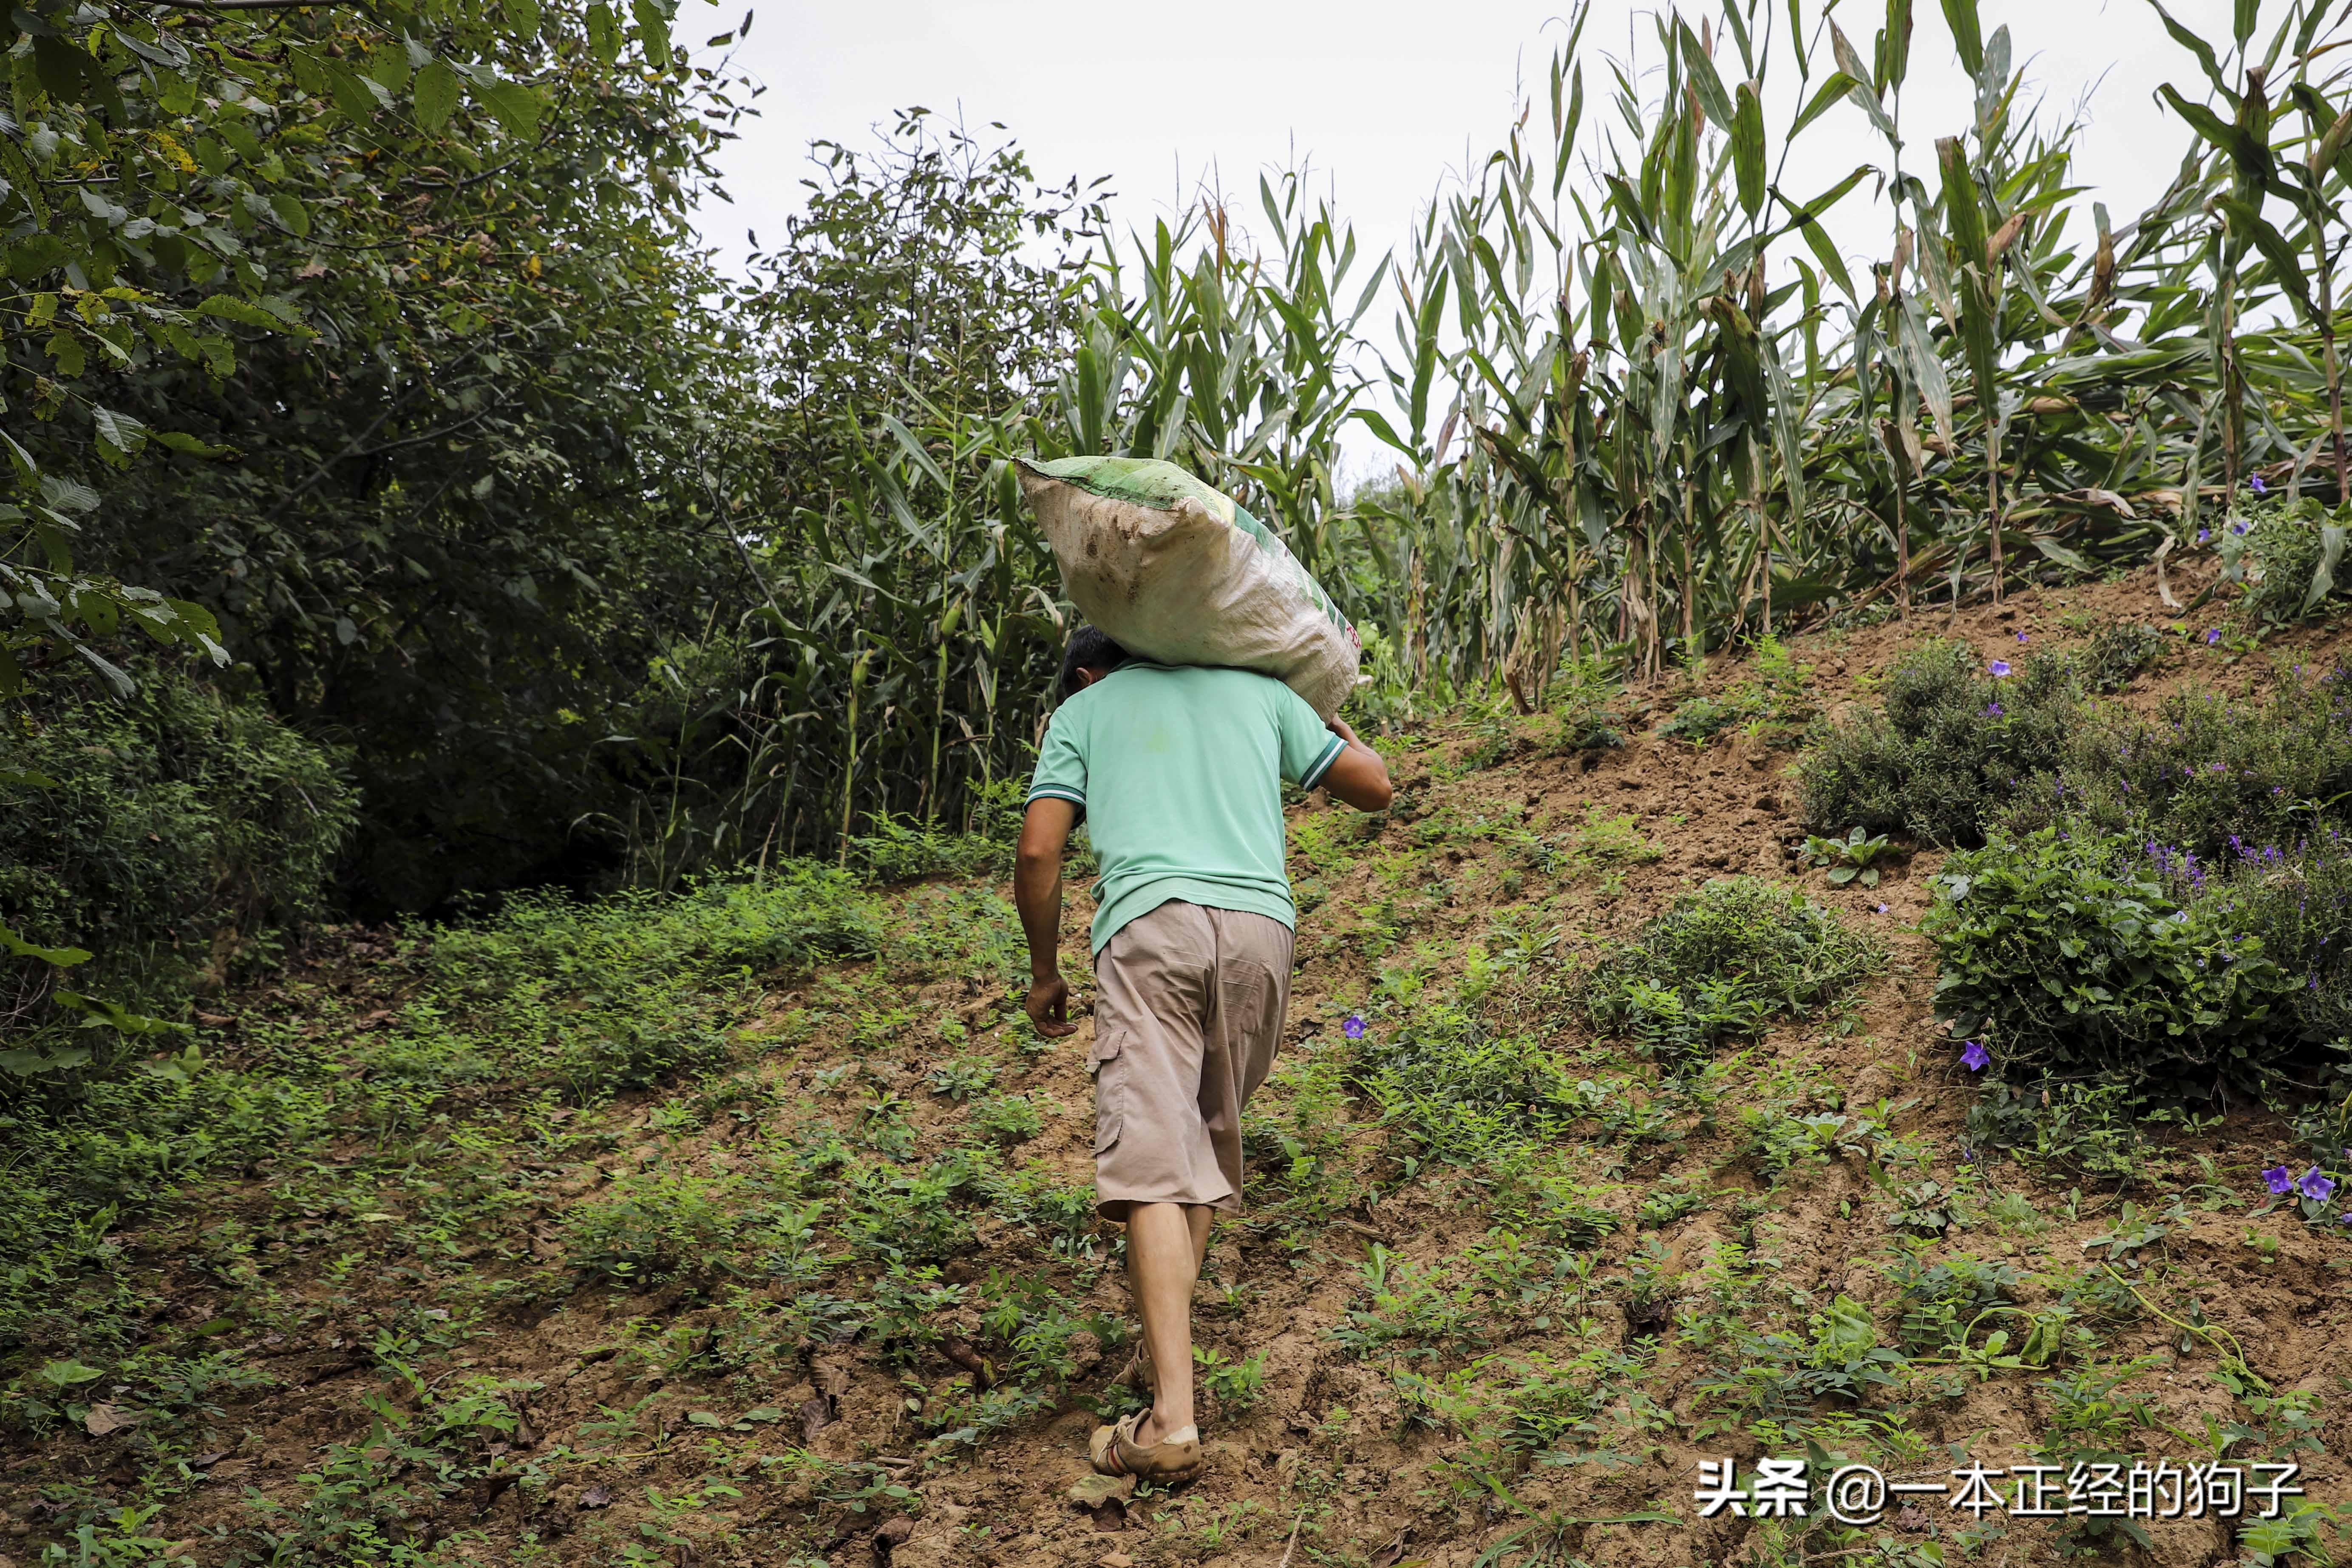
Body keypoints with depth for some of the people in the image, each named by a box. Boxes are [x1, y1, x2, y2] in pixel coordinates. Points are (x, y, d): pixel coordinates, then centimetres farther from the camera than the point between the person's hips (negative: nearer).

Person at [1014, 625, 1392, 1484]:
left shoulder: (1081, 711, 22)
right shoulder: (1255, 687, 27)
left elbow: (1037, 852, 10)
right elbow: (1375, 787, 27)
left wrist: (1045, 972, 22)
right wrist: (1335, 723, 47)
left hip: (1148, 922, -3)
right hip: (1259, 922, 3)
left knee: (1152, 1158, -11)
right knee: (1212, 1131, 19)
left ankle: (1173, 1416, -20)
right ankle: (1165, 1326, 23)